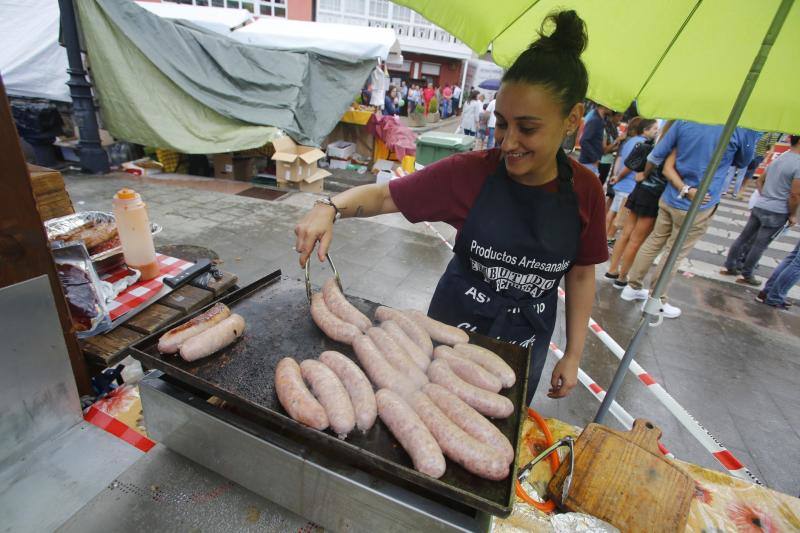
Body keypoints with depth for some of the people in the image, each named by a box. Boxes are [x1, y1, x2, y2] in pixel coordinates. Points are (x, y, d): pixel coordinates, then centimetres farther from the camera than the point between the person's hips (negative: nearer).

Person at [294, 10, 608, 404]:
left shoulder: (585, 191, -12)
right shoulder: (470, 172, -19)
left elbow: (581, 273, -1)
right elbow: (385, 195, -13)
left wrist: (573, 355, 1)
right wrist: (331, 207, -32)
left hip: (524, 347, 2)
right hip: (452, 327, -1)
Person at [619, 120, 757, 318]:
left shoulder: (684, 121, -3)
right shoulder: (742, 128, -12)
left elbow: (655, 156, 3)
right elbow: (743, 162, 8)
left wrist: (644, 175, 21)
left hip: (669, 199, 4)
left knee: (653, 243, 16)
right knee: (674, 255, 6)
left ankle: (633, 287, 26)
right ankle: (656, 301, 19)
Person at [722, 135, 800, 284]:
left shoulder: (778, 159, 8)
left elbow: (760, 181, 17)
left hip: (759, 207, 7)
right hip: (777, 213, -7)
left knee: (743, 237, 11)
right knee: (760, 245, 2)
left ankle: (730, 266, 18)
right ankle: (747, 275, 12)